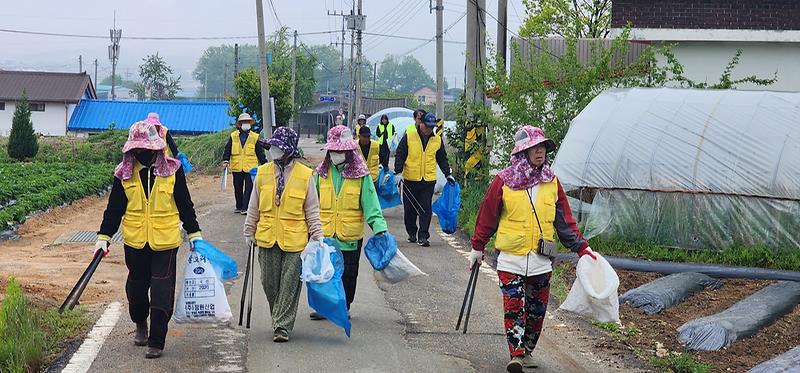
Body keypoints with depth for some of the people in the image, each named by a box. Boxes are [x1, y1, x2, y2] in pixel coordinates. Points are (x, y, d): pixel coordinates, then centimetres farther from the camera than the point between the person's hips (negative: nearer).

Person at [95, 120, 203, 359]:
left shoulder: (172, 170, -4)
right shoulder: (124, 173, 0)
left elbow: (185, 205, 4)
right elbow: (114, 208, 5)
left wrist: (194, 233, 5)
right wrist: (104, 236, -1)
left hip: (165, 241, -2)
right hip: (135, 242, 2)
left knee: (162, 292, -4)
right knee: (136, 287, 16)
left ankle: (156, 342, 5)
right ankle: (140, 324, 44)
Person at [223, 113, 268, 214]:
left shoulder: (254, 137, 5)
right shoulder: (233, 136, 6)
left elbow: (260, 152, 7)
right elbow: (227, 150, 5)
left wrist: (264, 164, 3)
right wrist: (226, 160, -9)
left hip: (250, 167, -2)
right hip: (237, 168, 2)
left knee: (249, 188, -7)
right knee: (238, 188, 11)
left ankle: (245, 208, -5)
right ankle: (239, 207, 23)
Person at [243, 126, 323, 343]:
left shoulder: (305, 175, -4)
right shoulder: (263, 173, 3)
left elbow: (312, 209, 2)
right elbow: (254, 206, 12)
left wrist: (317, 235, -2)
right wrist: (249, 231, 13)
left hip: (294, 239, -3)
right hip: (267, 237, 3)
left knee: (289, 284, -1)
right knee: (269, 283, 9)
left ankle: (282, 326, 6)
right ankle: (281, 318, 29)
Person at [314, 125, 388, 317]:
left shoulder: (360, 174, -5)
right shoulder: (322, 173, 3)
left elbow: (370, 204, -8)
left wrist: (380, 227, -18)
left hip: (351, 235, -2)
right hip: (324, 234, 2)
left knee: (348, 274, 9)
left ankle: (343, 308, 24)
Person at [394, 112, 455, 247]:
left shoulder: (437, 140, 7)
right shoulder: (409, 136, -1)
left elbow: (442, 159, 18)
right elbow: (400, 155, 1)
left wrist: (447, 174, 17)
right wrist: (398, 170, -8)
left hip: (429, 180, 1)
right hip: (410, 179, -1)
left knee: (426, 209, -6)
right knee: (410, 209, 9)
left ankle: (423, 236, -5)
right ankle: (411, 233, 25)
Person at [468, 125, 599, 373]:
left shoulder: (552, 183, 5)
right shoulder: (503, 182, -4)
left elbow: (565, 221, 9)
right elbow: (487, 217, 3)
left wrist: (582, 248, 4)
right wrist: (477, 248, 6)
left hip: (541, 260, 3)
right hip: (511, 258, -3)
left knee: (537, 309, 9)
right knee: (513, 307, -11)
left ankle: (527, 351, 23)